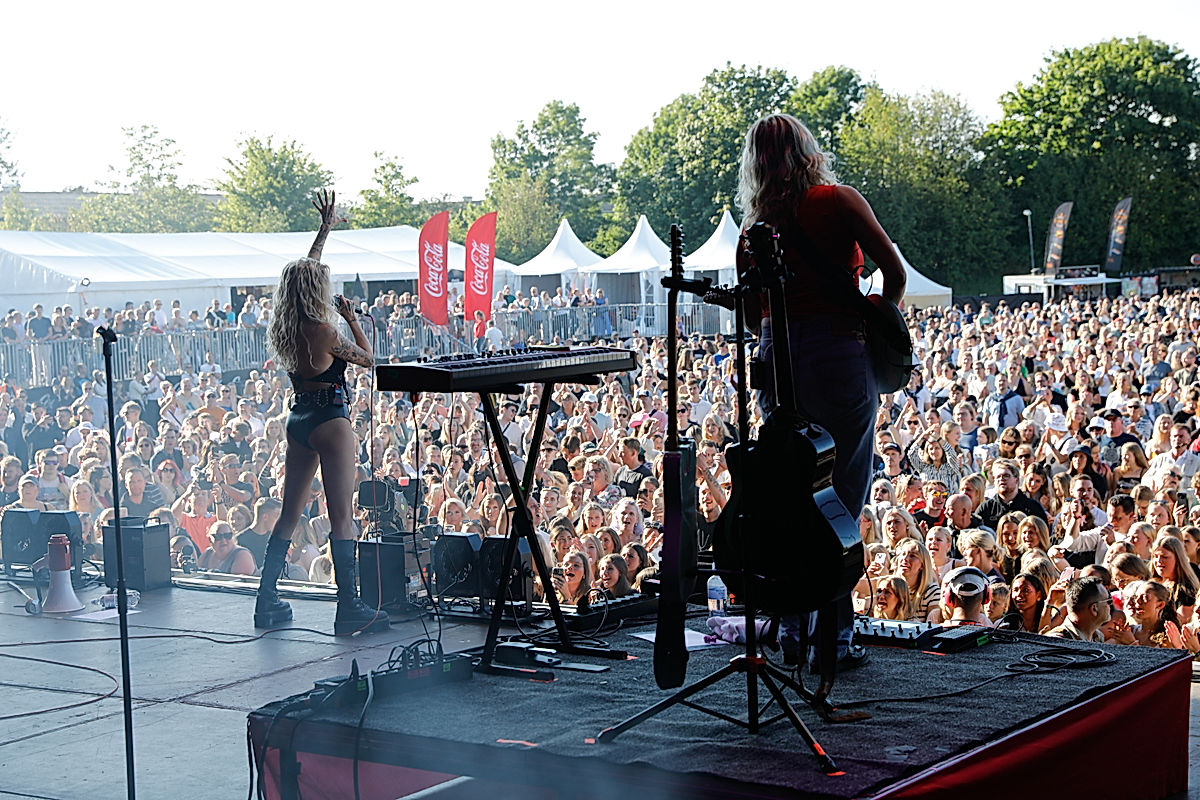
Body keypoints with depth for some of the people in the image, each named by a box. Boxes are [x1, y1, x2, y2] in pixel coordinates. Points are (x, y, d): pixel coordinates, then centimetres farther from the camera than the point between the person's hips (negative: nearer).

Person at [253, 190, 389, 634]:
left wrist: (325, 229, 27)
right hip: (330, 420, -8)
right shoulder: (324, 332, -16)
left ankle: (267, 602, 16)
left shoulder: (284, 329, 6)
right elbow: (368, 358, -3)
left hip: (298, 420, 8)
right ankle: (349, 608, -6)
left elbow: (304, 271, 20)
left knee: (289, 514, 14)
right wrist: (352, 318, 6)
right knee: (342, 516, -6)